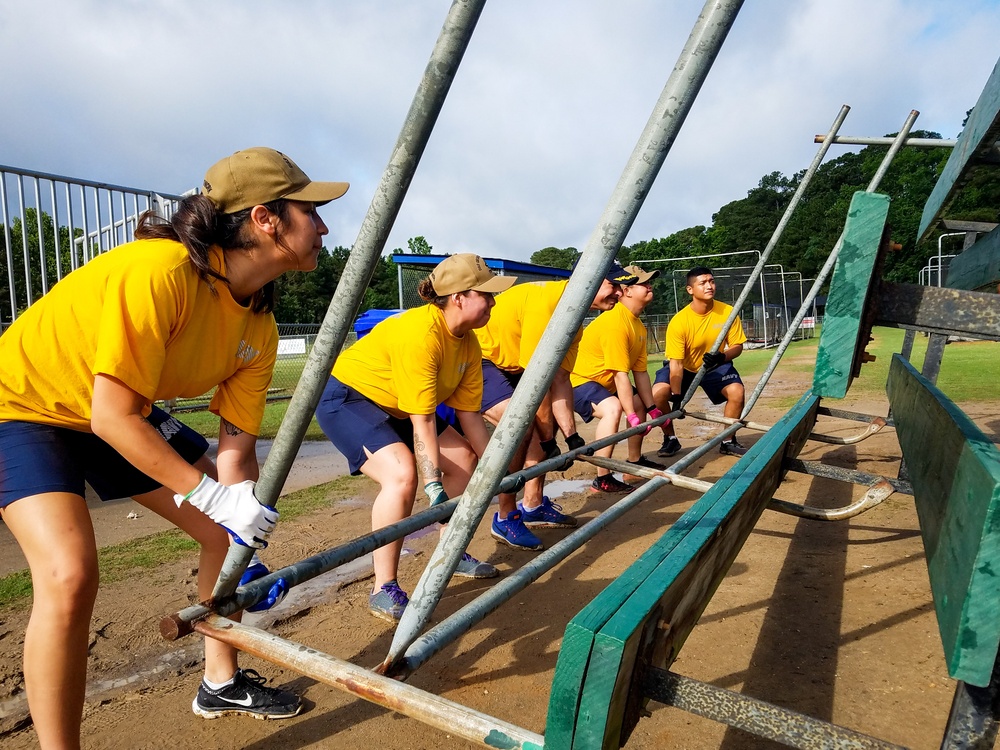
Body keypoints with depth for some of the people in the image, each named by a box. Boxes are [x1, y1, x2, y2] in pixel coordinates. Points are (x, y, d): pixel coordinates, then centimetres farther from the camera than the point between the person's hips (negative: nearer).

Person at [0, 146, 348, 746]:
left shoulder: (259, 328, -11)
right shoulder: (160, 269, -34)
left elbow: (236, 447, -9)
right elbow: (112, 416, -33)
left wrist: (248, 552, -15)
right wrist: (213, 496, -32)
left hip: (124, 416, 7)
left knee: (236, 529, 4)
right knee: (70, 575, -26)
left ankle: (222, 683, 25)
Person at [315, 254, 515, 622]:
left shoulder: (468, 344, -6)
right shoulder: (420, 332, -32)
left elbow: (468, 413, -2)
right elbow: (423, 421, -32)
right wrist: (433, 486, -30)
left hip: (393, 406, 9)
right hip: (346, 398, -9)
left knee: (464, 458, 8)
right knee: (402, 473, -30)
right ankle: (384, 591, -14)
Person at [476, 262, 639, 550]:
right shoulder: (546, 299, -27)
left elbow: (559, 380, -1)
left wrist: (572, 436, -8)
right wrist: (548, 441, -21)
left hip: (508, 366, 10)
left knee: (545, 423, 9)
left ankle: (533, 507, 21)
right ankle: (505, 519, -6)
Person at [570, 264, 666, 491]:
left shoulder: (638, 326, 5)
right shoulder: (615, 321, -26)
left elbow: (640, 372, 7)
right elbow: (621, 375, -28)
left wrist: (652, 408, 4)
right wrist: (632, 416, -27)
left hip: (605, 381, 11)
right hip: (580, 379, -11)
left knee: (640, 404, 23)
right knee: (613, 408, -35)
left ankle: (635, 463, 37)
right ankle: (603, 479, -27)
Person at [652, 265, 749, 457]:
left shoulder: (728, 312, -19)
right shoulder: (678, 321, -26)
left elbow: (737, 346, -8)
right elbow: (676, 363, -24)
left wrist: (722, 357, -32)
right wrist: (677, 398, -30)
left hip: (715, 366, 2)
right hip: (685, 367, -1)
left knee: (736, 391, -25)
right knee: (658, 394, -25)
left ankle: (728, 441, -1)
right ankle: (670, 439, 1)